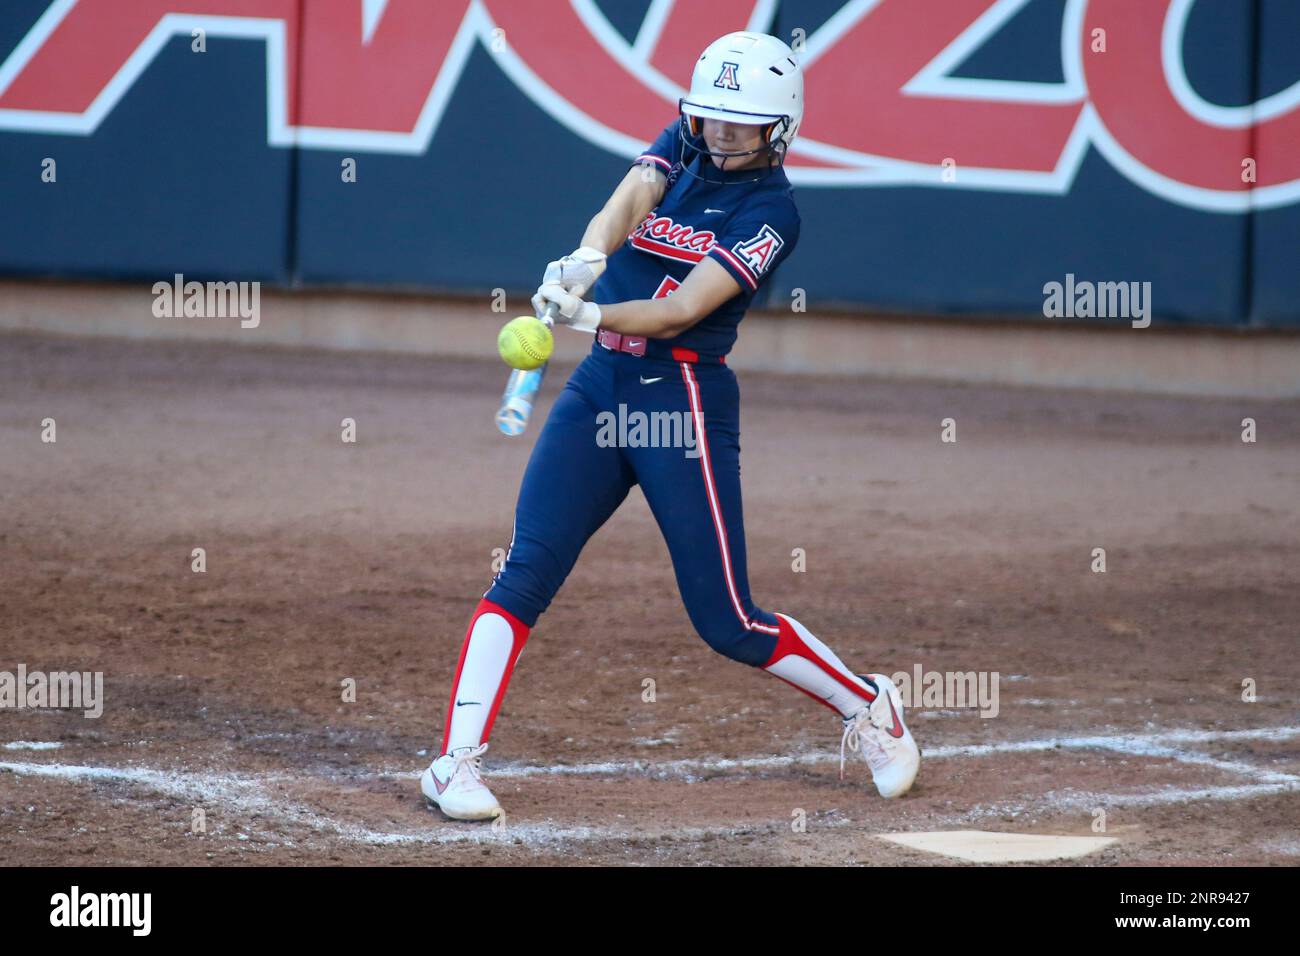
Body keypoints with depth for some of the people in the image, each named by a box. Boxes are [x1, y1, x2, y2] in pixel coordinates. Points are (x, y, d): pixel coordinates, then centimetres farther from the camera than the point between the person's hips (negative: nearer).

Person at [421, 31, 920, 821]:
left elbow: (682, 310, -19)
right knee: (525, 574, -10)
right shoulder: (680, 148, 8)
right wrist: (586, 261, -35)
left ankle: (870, 706, 19)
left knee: (727, 622, -2)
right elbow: (628, 203, -13)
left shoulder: (770, 211, -8)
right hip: (599, 387, 5)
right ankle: (458, 762, -10)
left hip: (684, 402, -4)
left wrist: (592, 315, -36)